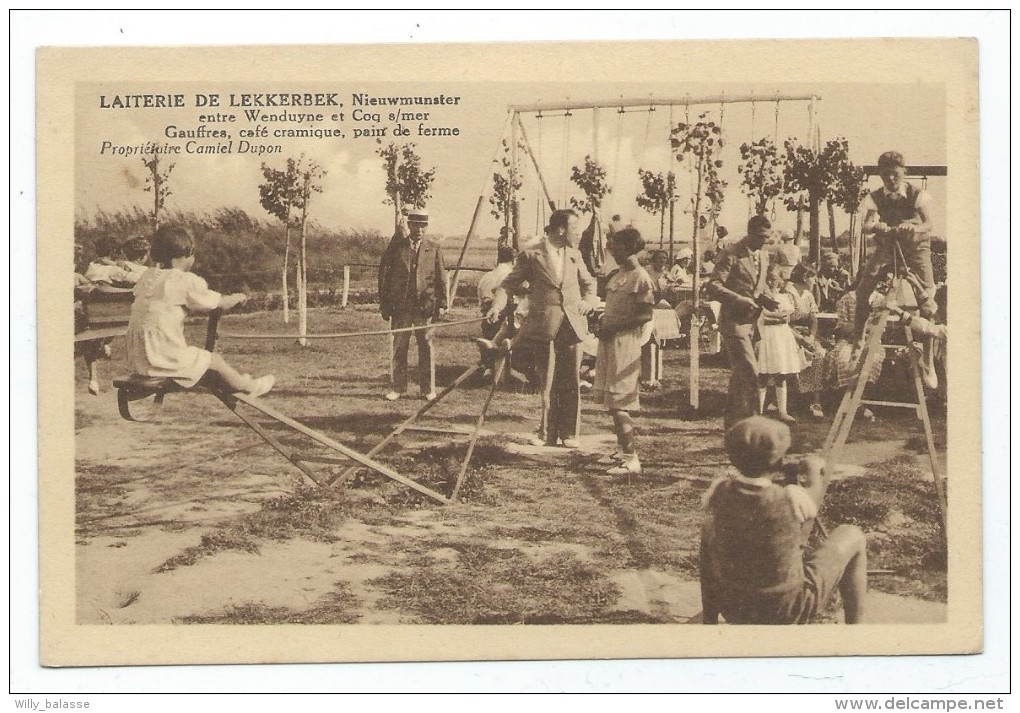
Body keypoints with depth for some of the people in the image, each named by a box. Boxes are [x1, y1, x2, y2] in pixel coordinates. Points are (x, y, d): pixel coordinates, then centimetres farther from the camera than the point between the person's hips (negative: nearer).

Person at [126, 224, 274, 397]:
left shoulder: (147, 276, 10)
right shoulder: (186, 281, -12)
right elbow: (221, 304, -3)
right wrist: (238, 297, 20)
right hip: (165, 361, -8)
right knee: (214, 360, 12)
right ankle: (249, 386, 29)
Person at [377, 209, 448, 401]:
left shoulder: (433, 248, 7)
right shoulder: (396, 247, 5)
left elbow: (441, 278, 8)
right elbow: (384, 275, 6)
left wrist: (441, 304, 1)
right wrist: (384, 304, 2)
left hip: (425, 305, 0)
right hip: (400, 306, 0)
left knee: (426, 346, 3)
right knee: (399, 347, 3)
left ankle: (428, 389, 10)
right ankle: (398, 387, 11)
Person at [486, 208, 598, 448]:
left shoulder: (575, 255, 15)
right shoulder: (531, 256, -1)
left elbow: (589, 283, 27)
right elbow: (509, 284, -2)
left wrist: (588, 302, 6)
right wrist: (497, 306, -20)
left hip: (572, 326, 4)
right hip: (545, 326, -4)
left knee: (571, 383, 4)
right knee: (547, 383, 1)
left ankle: (569, 434, 11)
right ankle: (548, 434, 10)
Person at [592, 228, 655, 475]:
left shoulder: (641, 279, -12)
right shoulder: (618, 276, 15)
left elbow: (645, 316, -18)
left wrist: (614, 326, -19)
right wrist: (602, 322, 9)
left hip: (625, 342, -9)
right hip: (609, 340, 9)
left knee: (617, 403, -12)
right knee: (610, 399, 13)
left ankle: (631, 459, -11)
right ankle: (622, 450, 23)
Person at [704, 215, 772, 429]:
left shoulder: (763, 257, 14)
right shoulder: (730, 255, -11)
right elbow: (712, 287, -17)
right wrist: (739, 300, -25)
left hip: (752, 322, 8)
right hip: (733, 321, -8)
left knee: (739, 374, 13)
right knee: (750, 373, -14)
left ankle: (731, 422, 22)